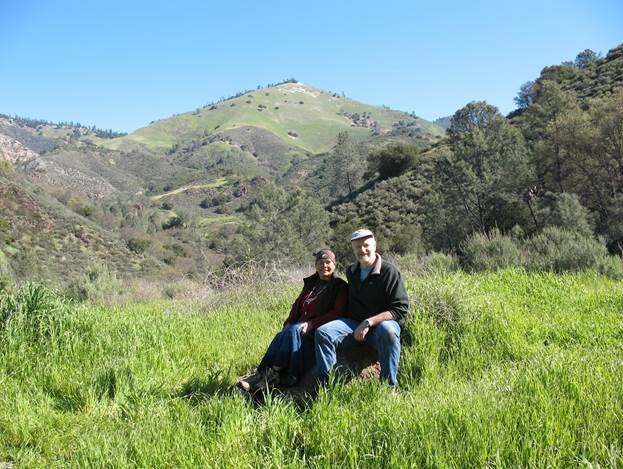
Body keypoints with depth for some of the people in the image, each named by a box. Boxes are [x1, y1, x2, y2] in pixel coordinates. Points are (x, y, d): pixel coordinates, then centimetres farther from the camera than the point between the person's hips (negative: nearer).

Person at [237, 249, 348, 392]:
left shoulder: (340, 287, 2)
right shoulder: (310, 282, 21)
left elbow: (338, 312, -10)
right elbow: (298, 304, 22)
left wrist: (312, 323, -20)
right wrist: (289, 322, 3)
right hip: (301, 325, 6)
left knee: (293, 331, -34)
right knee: (282, 335, -26)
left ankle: (273, 374, -40)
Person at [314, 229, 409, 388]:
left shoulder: (389, 271, -8)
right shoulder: (351, 272, 13)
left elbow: (400, 309, -15)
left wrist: (368, 323, -21)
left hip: (382, 322, -5)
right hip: (354, 323, 5)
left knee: (388, 331, -39)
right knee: (323, 331, -18)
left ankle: (389, 385, -27)